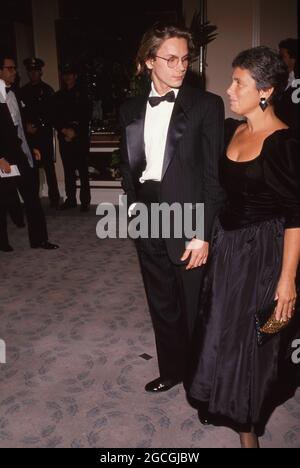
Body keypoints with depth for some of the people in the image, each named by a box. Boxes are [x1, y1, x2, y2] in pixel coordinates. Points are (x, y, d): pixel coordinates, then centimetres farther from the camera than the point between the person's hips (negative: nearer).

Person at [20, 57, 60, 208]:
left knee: (49, 167, -4)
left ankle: (54, 198, 2)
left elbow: (51, 113, -2)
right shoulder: (23, 91, 13)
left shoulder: (47, 90, 2)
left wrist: (37, 126, -6)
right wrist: (26, 125, -3)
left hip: (45, 134, -3)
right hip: (29, 135, 3)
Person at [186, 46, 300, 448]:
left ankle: (247, 425, 30)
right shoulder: (230, 130, 4)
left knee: (249, 338, 6)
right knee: (221, 329, 18)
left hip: (262, 251, -6)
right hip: (226, 243, 7)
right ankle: (223, 401, 43)